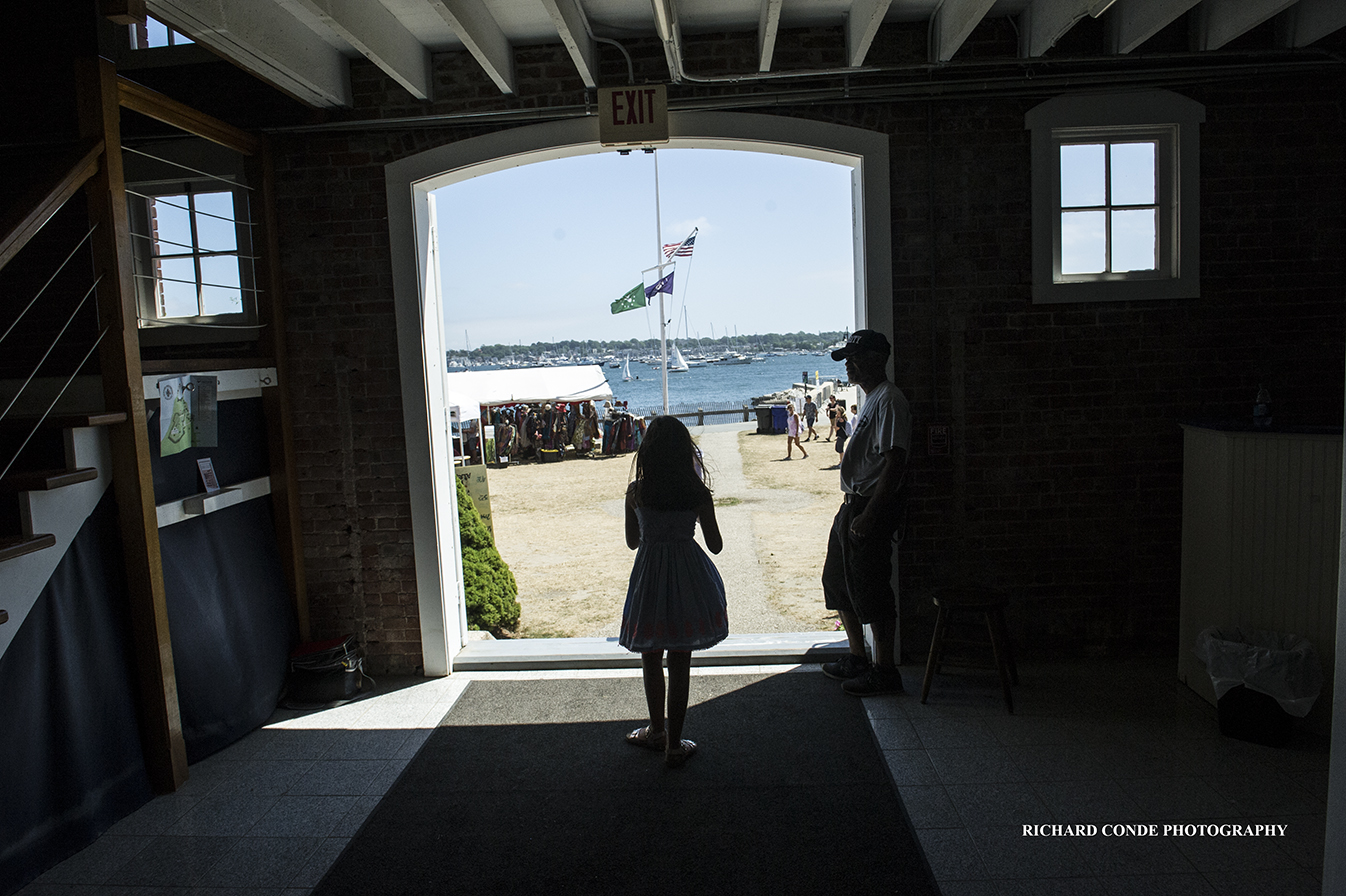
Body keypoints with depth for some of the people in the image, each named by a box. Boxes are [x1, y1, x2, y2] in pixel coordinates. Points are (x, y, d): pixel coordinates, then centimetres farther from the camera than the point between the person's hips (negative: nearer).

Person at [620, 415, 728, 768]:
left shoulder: (636, 491, -9)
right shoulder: (698, 493, -11)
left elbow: (632, 541, 3)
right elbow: (716, 545, -3)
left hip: (648, 579, 1)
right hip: (688, 579, 0)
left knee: (651, 660, 19)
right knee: (680, 663, 11)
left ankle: (657, 730, 35)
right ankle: (674, 743, 18)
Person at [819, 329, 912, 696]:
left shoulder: (889, 400, -15)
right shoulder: (870, 400, 17)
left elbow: (894, 463, -22)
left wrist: (869, 514, -25)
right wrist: (852, 507, 21)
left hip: (873, 507, -11)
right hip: (853, 504, 11)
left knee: (871, 590, -3)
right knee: (837, 581, 17)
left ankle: (884, 671, 10)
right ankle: (857, 658, 29)